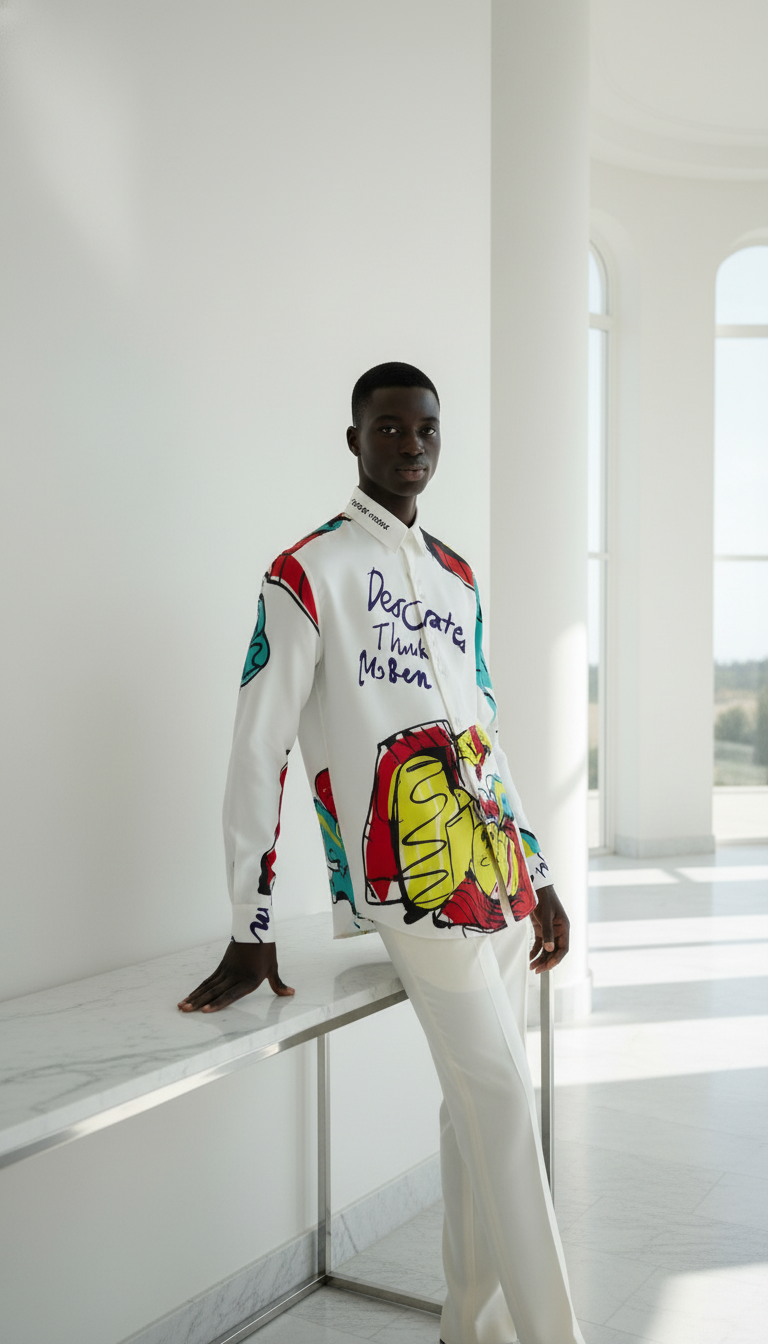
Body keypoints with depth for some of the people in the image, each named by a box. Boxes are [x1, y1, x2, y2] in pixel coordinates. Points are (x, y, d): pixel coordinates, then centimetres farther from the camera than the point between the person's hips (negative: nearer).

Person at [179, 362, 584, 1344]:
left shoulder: (457, 576, 17)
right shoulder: (307, 574, -4)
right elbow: (258, 751, -7)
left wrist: (539, 877, 18)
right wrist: (250, 932, -10)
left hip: (499, 874, 7)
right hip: (413, 880, -6)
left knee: (478, 1100, 12)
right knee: (499, 1097, -9)